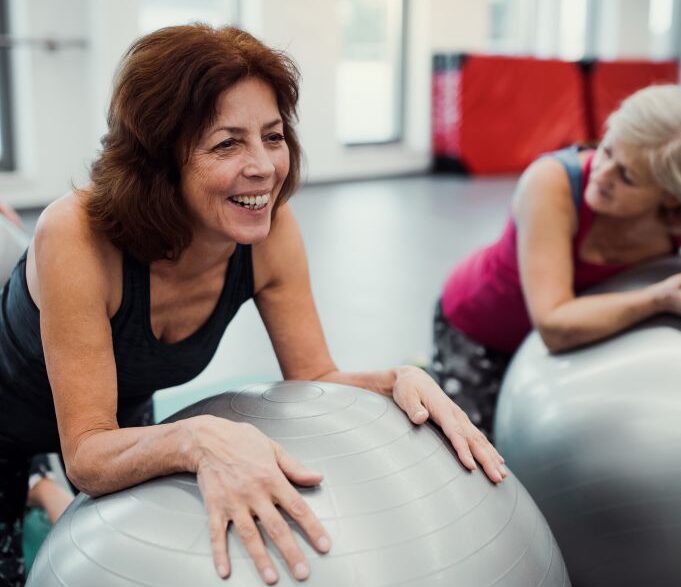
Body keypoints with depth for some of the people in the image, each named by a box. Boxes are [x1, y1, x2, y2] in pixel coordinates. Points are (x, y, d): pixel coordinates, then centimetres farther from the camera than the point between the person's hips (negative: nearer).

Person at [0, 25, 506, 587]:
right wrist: (200, 438, -56)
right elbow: (87, 455, -37)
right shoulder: (78, 236, -38)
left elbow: (314, 378, -15)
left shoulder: (271, 231, -25)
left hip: (124, 416, 4)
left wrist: (402, 381, -34)